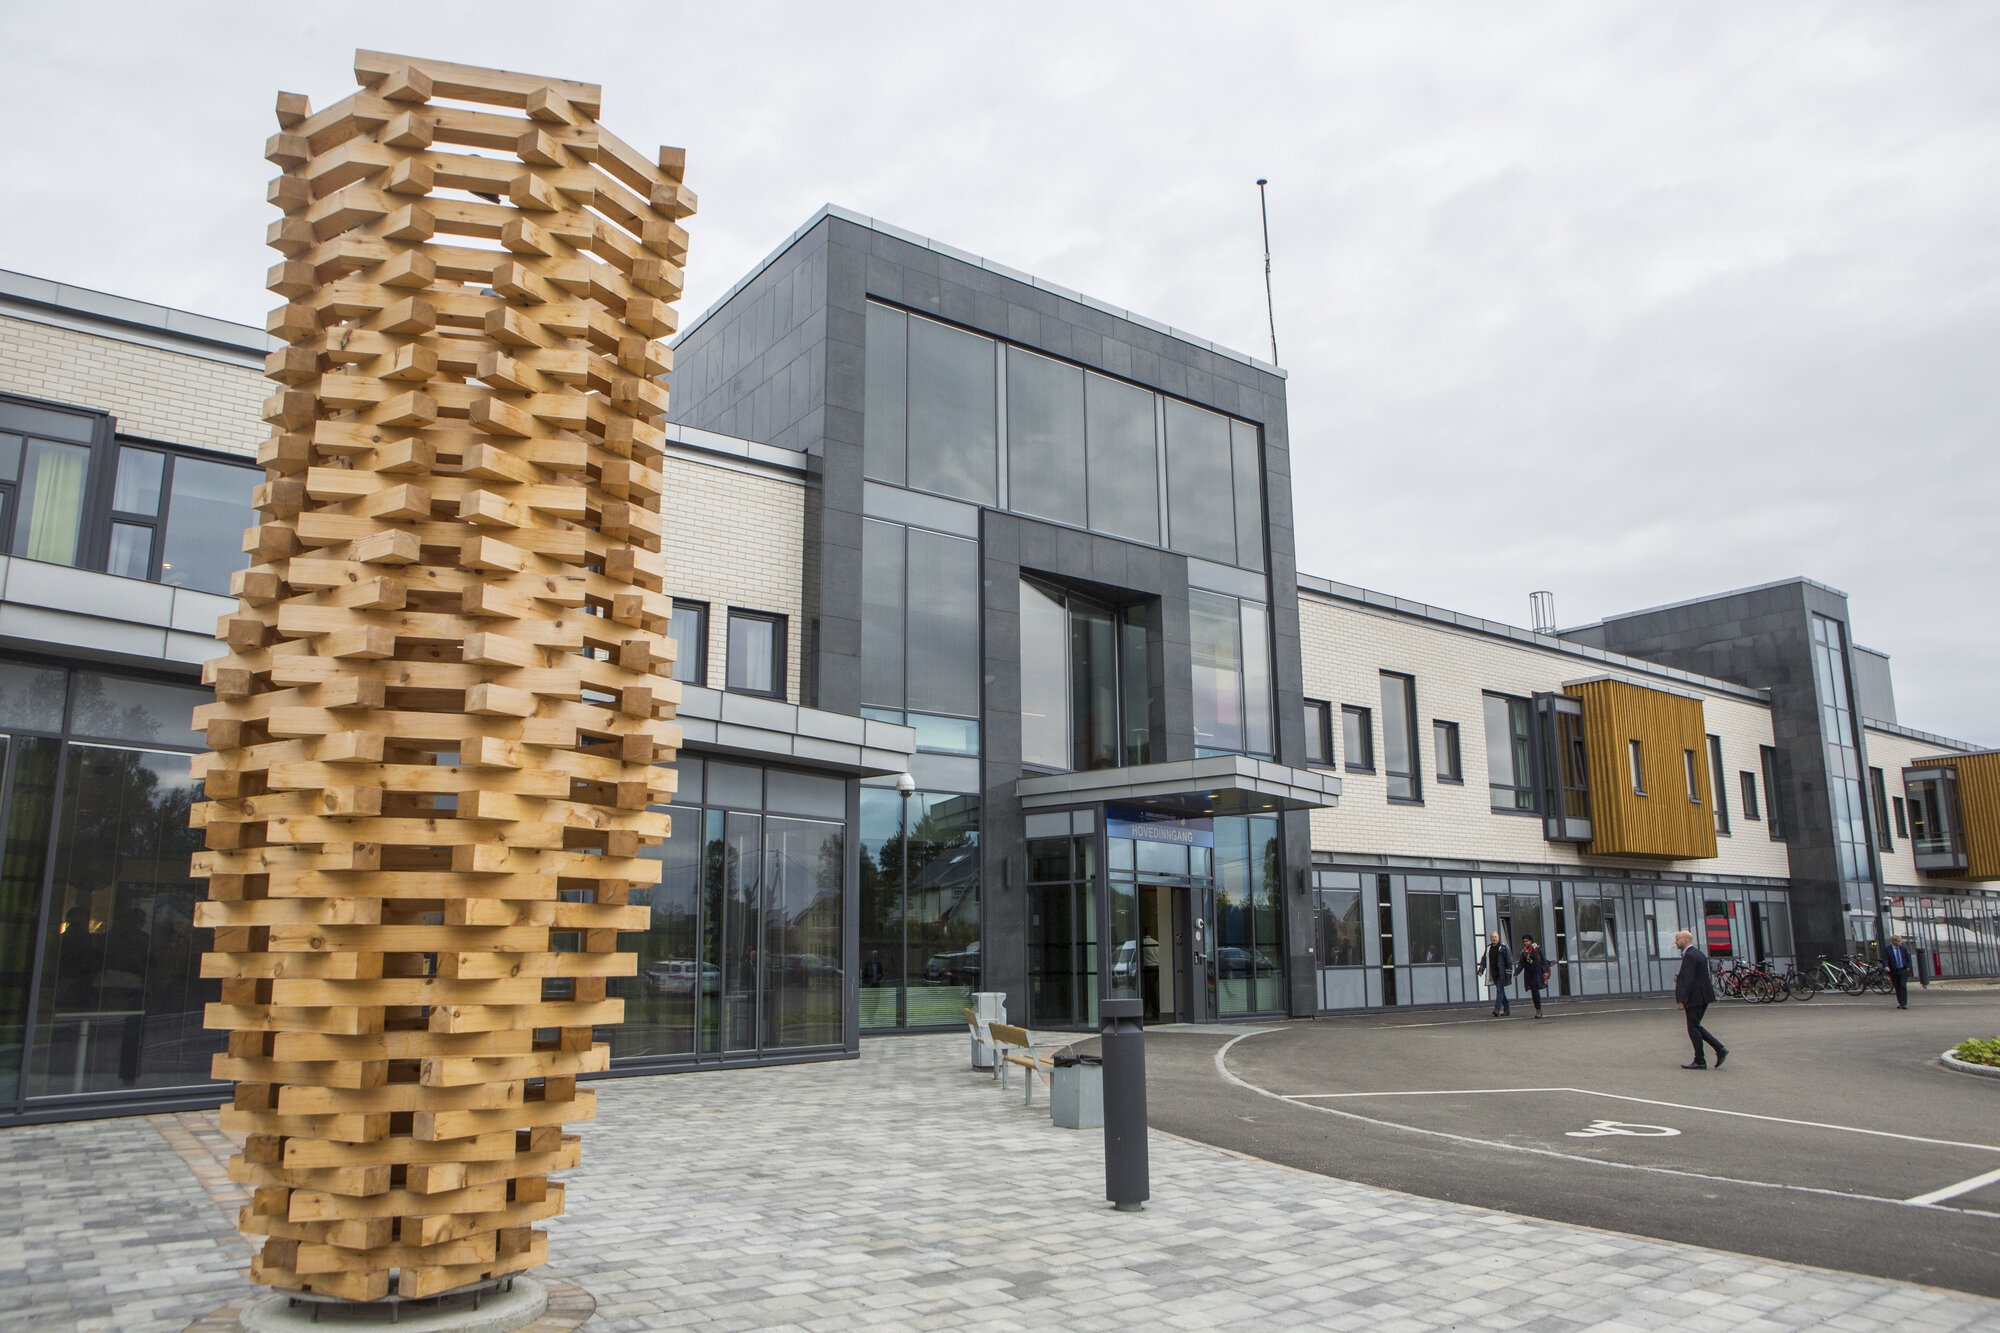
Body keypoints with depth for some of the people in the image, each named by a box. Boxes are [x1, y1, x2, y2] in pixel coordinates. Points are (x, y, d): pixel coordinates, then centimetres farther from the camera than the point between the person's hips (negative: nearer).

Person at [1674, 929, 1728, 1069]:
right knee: (1696, 1026, 17)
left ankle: (1700, 1061, 5)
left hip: (1695, 998, -10)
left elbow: (1689, 980, -22)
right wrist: (1680, 980, 13)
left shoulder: (1689, 956, -17)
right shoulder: (1699, 954, 14)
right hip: (1704, 997, 10)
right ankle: (1720, 1049, 10)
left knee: (1693, 1029, 0)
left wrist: (1682, 1000, -20)